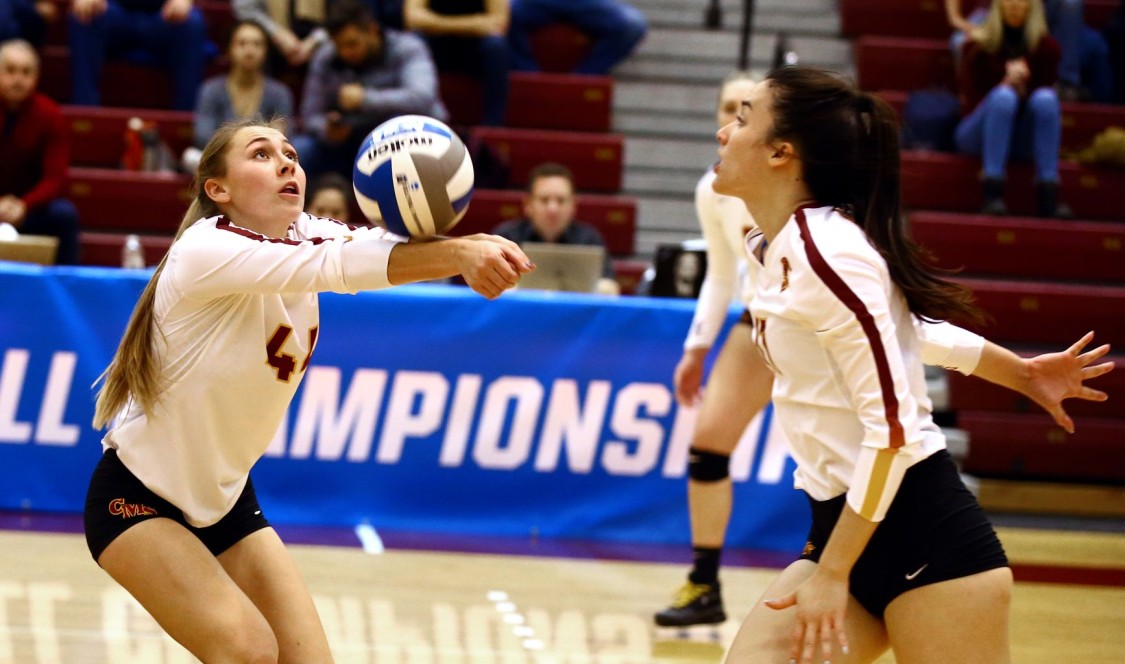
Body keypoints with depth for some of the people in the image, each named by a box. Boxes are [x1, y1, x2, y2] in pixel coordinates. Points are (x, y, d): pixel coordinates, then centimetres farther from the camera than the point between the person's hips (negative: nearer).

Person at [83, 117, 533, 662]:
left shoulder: (306, 237, -4)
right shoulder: (206, 249, -24)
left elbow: (380, 246, -24)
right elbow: (333, 266, -39)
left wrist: (469, 252, -47)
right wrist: (457, 252, -52)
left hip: (225, 500, 7)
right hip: (137, 500, -7)